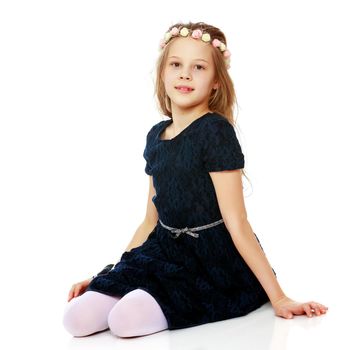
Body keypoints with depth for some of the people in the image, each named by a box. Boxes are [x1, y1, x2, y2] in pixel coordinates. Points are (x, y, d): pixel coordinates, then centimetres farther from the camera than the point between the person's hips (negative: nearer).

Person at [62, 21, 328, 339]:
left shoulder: (215, 132, -13)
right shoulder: (156, 136, 10)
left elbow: (237, 224, -13)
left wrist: (278, 297, -15)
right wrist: (108, 276, 16)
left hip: (217, 263, -6)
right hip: (169, 252, 6)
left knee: (126, 319, -29)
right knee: (78, 317, -15)